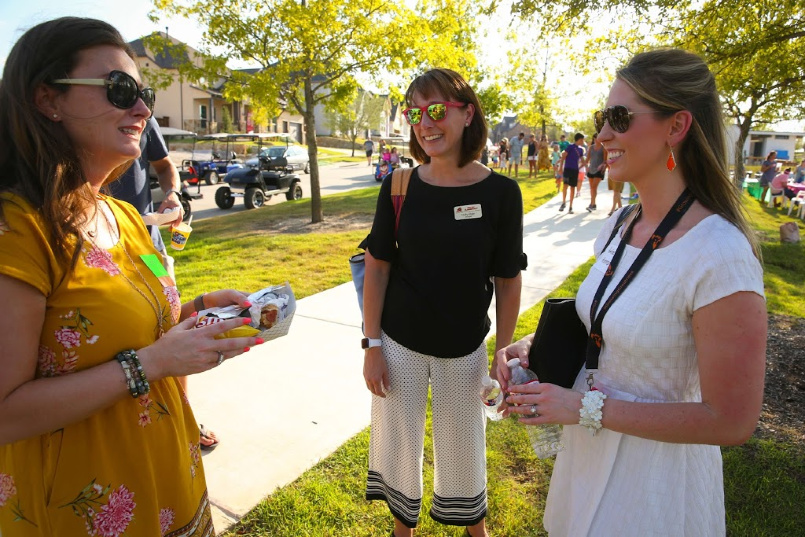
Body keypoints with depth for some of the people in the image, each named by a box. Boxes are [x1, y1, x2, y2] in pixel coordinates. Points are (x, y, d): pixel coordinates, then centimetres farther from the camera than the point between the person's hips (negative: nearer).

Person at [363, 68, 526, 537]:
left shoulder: (501, 193, -11)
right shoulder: (399, 187, -8)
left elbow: (509, 281, -5)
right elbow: (377, 267, -4)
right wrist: (373, 345, -5)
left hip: (464, 348, 0)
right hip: (399, 343, 1)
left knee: (463, 441, 18)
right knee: (399, 441, 15)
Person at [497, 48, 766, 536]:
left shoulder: (720, 254, -26)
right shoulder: (619, 226, -3)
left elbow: (731, 422, -23)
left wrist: (587, 408, -23)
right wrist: (538, 344, -8)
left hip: (654, 471, -7)